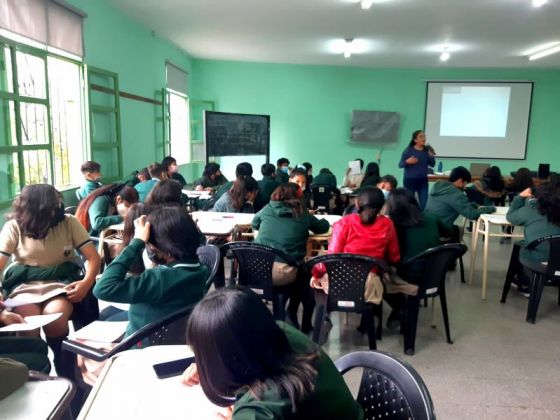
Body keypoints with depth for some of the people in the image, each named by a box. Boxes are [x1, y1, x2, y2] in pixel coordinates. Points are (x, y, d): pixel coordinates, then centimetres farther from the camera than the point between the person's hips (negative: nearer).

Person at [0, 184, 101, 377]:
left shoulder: (69, 222, -1)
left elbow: (93, 257, -3)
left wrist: (87, 283, -23)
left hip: (60, 283, -1)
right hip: (24, 285, 1)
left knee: (55, 319, -31)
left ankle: (67, 378, -10)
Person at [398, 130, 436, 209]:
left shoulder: (427, 150, 2)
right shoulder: (408, 150, -7)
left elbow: (432, 164, 6)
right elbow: (400, 165, -5)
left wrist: (431, 156, -11)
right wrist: (407, 161, -25)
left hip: (423, 181, 3)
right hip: (410, 180, -3)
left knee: (424, 204, -2)